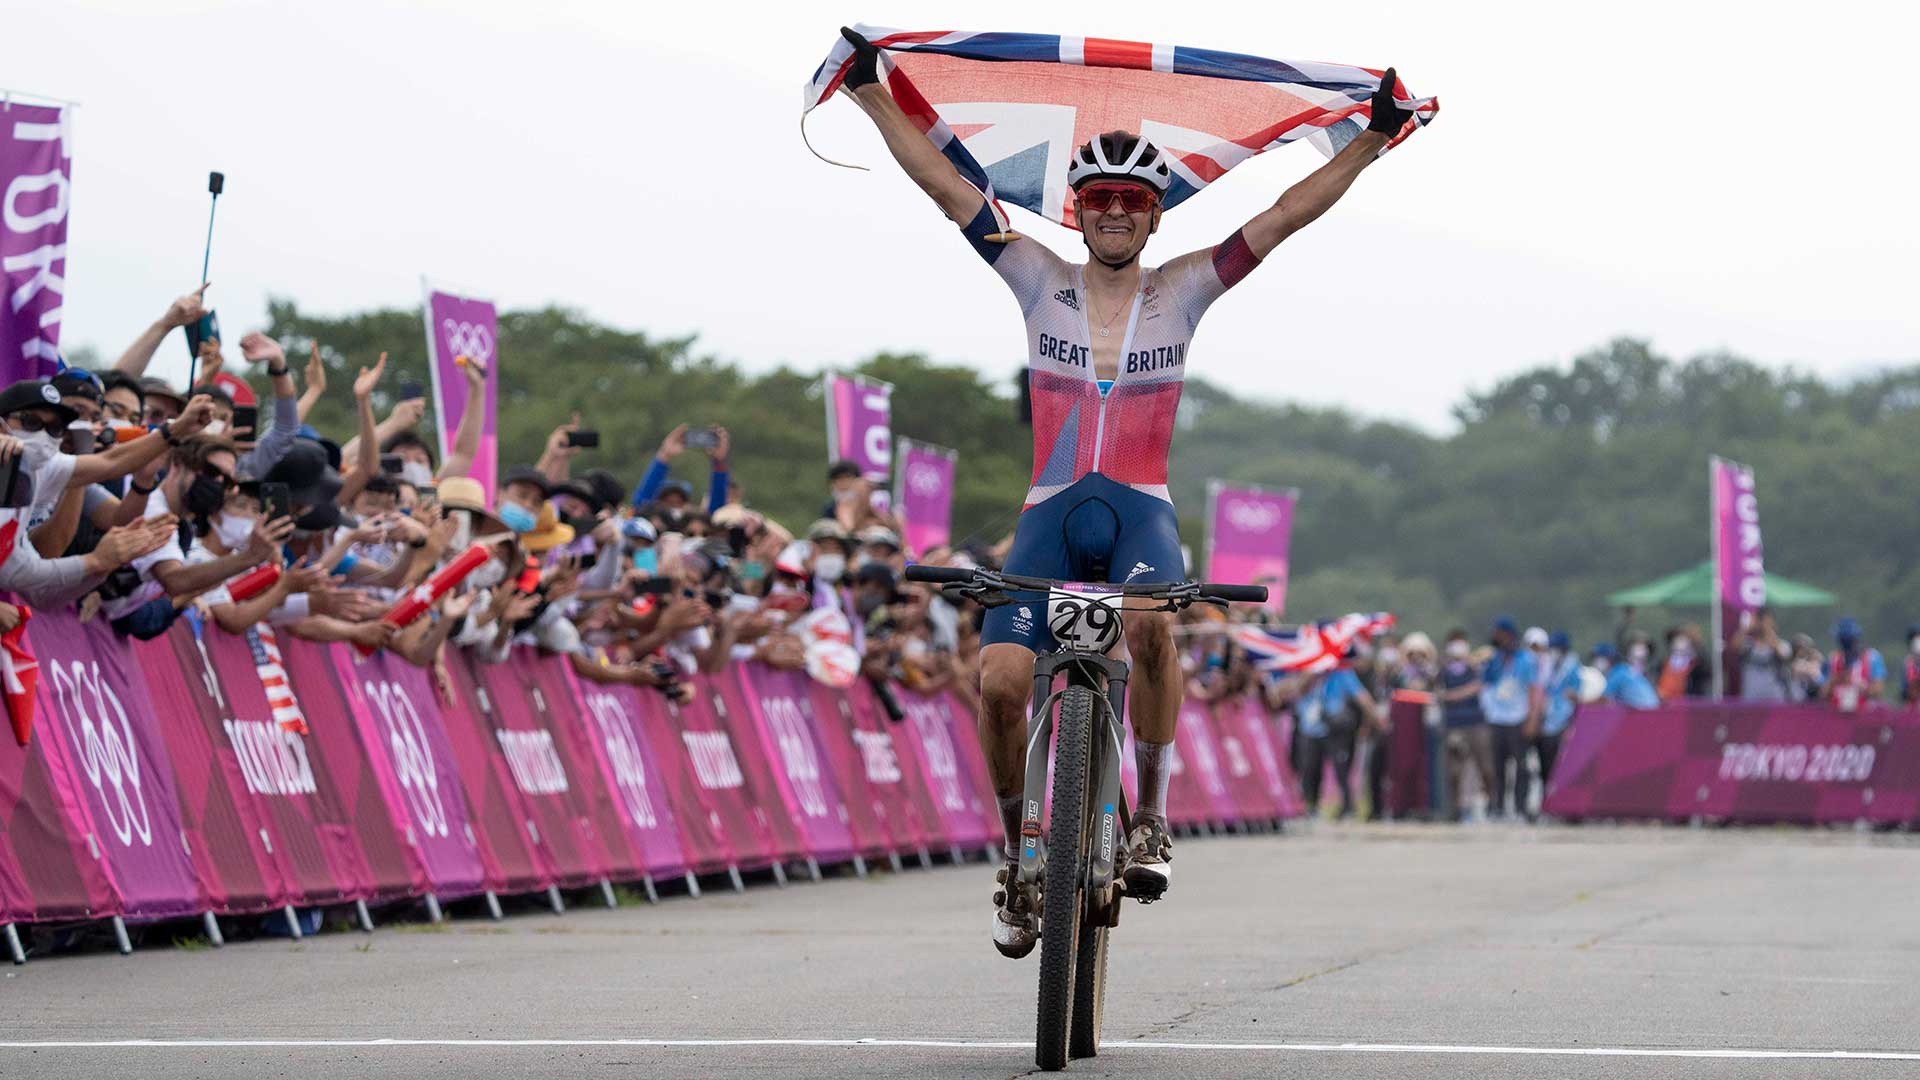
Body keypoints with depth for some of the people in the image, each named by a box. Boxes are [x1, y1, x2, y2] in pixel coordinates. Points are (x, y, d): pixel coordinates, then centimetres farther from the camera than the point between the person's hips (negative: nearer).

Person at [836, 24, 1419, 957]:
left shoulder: (1183, 291, 9)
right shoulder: (1040, 280, 9)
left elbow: (1289, 214, 4)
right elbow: (942, 184, 6)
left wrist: (1376, 139, -2)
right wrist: (869, 92, 2)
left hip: (1141, 508, -1)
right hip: (1051, 511, 1)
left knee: (1149, 625, -36)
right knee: (1000, 681, -22)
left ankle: (1151, 814, -16)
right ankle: (1016, 855, 3)